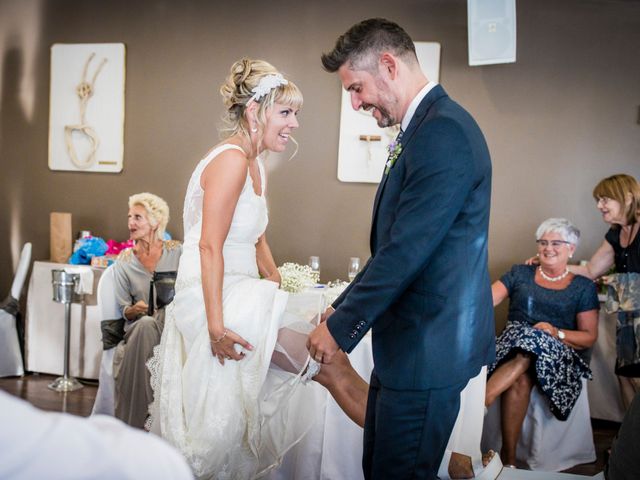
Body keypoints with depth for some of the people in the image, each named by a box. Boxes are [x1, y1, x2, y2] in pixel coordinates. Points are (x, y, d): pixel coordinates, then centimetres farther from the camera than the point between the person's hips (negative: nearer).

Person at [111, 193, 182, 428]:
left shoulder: (177, 252, 7)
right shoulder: (124, 262, 11)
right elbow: (124, 310, 7)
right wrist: (137, 309, -16)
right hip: (139, 328, 1)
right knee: (146, 323, -37)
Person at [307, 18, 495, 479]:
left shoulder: (444, 130, -19)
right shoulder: (426, 127, 13)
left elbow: (406, 251, -22)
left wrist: (340, 327, -13)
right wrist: (343, 307, 14)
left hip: (429, 345, -10)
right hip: (411, 338, 10)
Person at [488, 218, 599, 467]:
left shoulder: (583, 287, 14)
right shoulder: (520, 273, 18)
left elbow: (590, 336, 9)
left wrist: (556, 333, -11)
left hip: (560, 355, -1)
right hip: (513, 342, 1)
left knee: (532, 345, -38)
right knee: (520, 378, -35)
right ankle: (508, 458, -34)